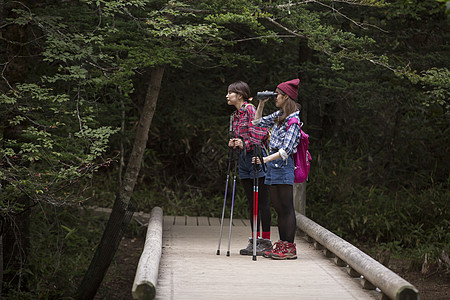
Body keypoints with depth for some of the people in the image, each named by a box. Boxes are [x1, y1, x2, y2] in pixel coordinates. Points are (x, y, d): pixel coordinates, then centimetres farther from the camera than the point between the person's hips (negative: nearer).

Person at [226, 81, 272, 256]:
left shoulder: (250, 110, -9)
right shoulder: (235, 115, 17)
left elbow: (262, 132, -16)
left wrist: (245, 144, -20)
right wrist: (234, 143, 3)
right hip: (244, 159, 9)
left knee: (262, 201, -5)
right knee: (251, 202, 9)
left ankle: (266, 241, -2)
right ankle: (255, 240, 12)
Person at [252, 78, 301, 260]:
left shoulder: (293, 120, -12)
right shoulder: (279, 115, 14)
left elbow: (286, 149, -20)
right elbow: (258, 122, 28)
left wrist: (266, 159, -29)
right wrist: (261, 103, 17)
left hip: (283, 165, -9)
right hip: (272, 164, 9)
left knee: (287, 208, -6)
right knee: (278, 208, 10)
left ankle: (290, 248, -4)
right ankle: (282, 245, 14)